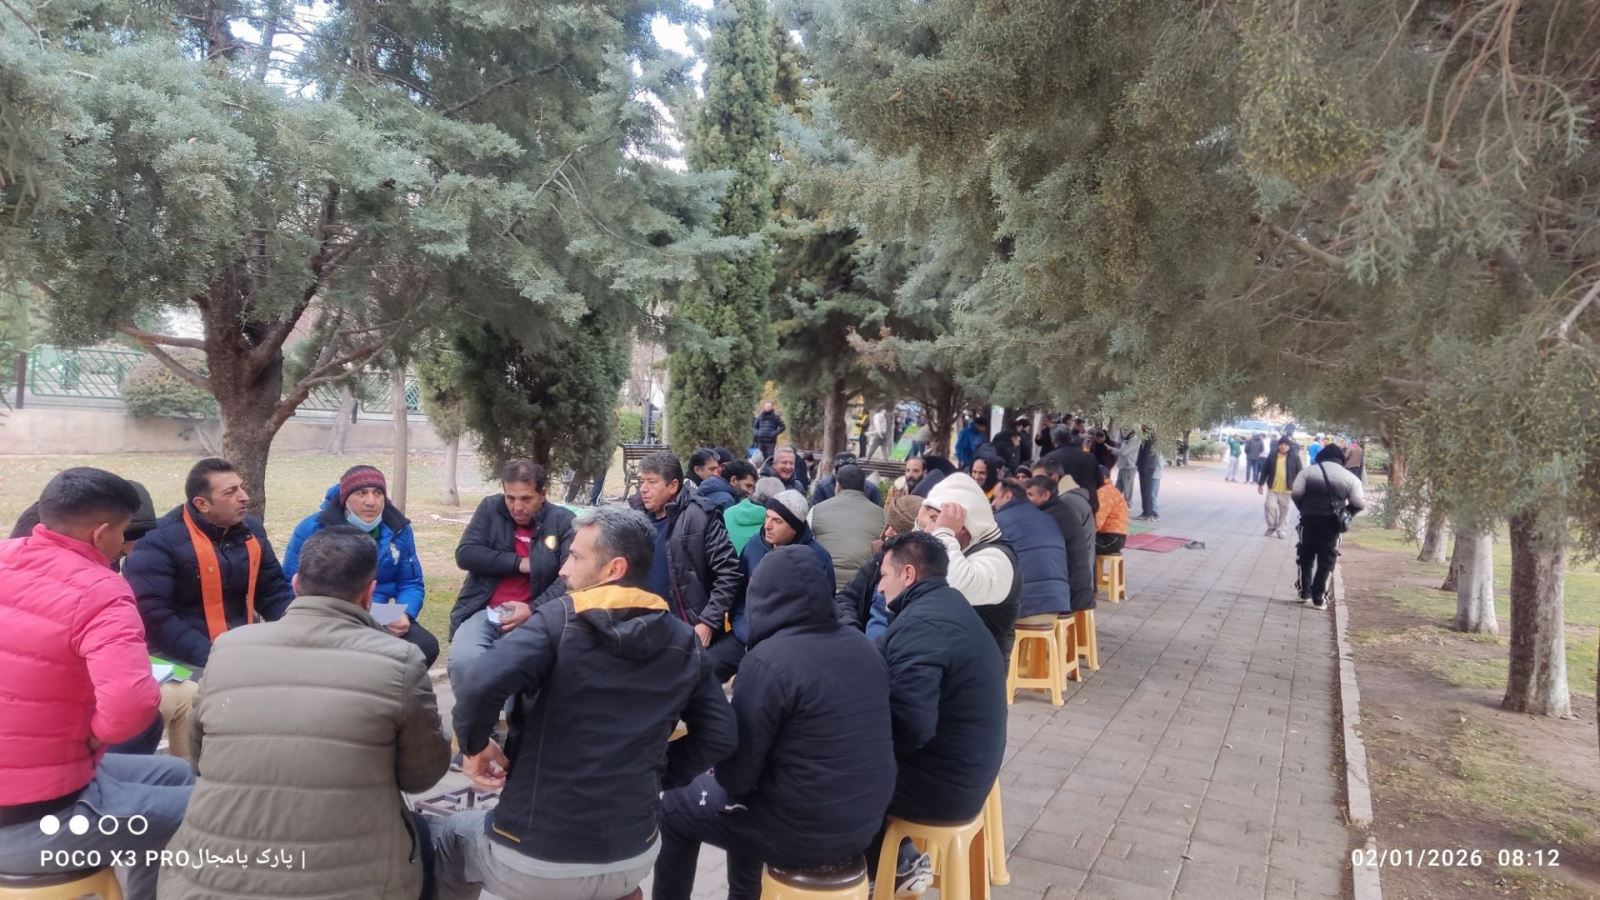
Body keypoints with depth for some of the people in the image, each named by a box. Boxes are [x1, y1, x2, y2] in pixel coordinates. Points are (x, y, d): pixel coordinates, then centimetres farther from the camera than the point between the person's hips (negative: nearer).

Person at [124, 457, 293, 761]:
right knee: (189, 697, -31)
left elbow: (273, 591, 9)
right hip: (181, 657, -6)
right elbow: (151, 615, -19)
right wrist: (211, 658, -25)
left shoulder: (251, 530, 5)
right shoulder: (160, 541, -13)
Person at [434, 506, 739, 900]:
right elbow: (721, 735, 0)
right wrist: (658, 774, 9)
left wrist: (474, 746, -9)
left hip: (535, 860, -4)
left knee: (444, 837, 27)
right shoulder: (683, 641, 0)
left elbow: (479, 686, -28)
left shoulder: (560, 620, -14)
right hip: (634, 860, 5)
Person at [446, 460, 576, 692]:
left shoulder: (563, 521, 1)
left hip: (534, 616, -2)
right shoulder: (490, 508, 8)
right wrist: (518, 563, -7)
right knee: (463, 658, -27)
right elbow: (465, 554, -1)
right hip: (483, 611, 2)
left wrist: (533, 609, -19)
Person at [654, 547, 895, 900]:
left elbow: (736, 775, -15)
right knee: (751, 793, 31)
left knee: (675, 807, 14)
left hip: (806, 833, -6)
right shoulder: (863, 645, 0)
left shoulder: (767, 660, -20)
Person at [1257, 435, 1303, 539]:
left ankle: (1279, 529, 18)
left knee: (1284, 510, 6)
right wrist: (1261, 483, 4)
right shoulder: (1272, 456, 3)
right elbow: (1265, 470, 7)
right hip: (1272, 488, 1)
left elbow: (1299, 473, -2)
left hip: (1287, 489, -1)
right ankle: (1271, 528, 11)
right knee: (1270, 507, -6)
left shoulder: (1295, 457, -4)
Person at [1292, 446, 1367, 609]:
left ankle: (1305, 593, 18)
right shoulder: (1349, 477, 4)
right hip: (1332, 522, 0)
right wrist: (1346, 513, 17)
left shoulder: (1308, 471, 3)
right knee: (1326, 560, 7)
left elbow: (1296, 493, -3)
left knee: (1306, 556, 16)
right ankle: (1318, 599, 6)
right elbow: (1359, 503, 1)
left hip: (1309, 519, 0)